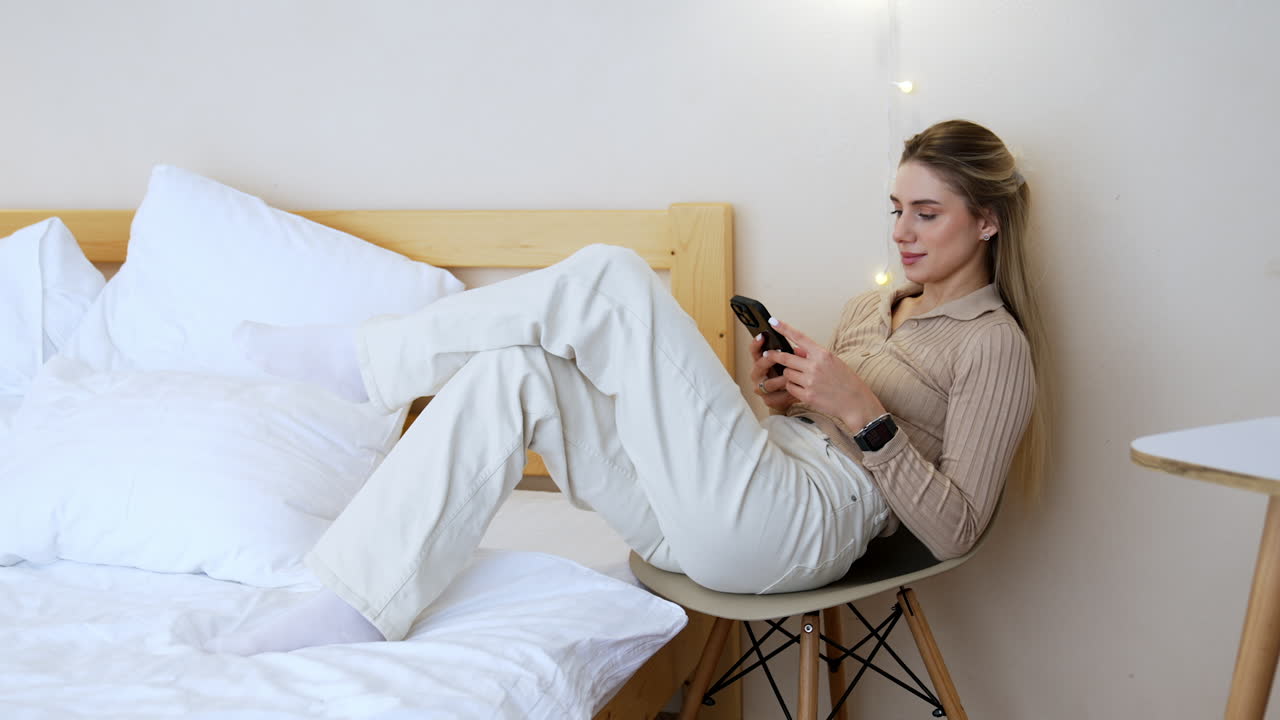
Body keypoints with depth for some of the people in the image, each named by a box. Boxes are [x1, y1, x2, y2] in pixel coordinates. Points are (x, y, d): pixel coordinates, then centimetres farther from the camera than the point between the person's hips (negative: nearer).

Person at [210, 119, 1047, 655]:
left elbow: (953, 530, -5)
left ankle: (367, 359, -6)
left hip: (802, 524, -8)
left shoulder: (995, 345, 2)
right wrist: (776, 395, 6)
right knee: (510, 373, -14)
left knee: (608, 277, -19)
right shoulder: (874, 307, 25)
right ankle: (357, 609, -14)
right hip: (714, 526, 8)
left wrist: (866, 418, -13)